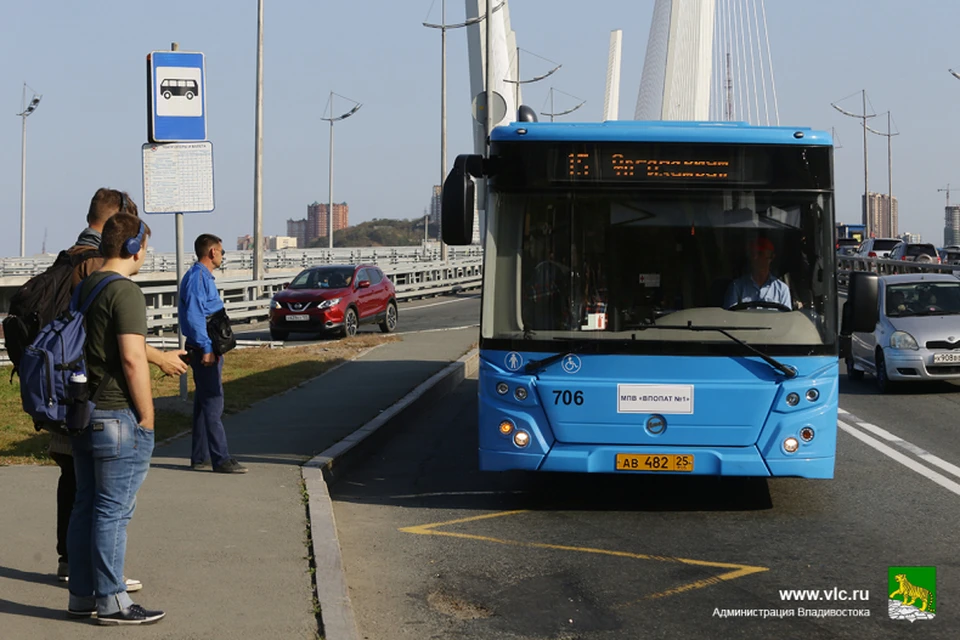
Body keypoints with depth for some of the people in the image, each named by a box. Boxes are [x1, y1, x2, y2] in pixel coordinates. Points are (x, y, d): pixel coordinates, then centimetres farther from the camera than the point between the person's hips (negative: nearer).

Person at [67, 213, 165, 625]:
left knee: (86, 506, 13)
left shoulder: (83, 287, 12)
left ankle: (82, 595, 20)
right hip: (119, 416, -9)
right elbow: (132, 359, -21)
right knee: (114, 510, -4)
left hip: (84, 415, 9)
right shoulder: (125, 292, -16)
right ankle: (111, 602, 1)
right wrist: (147, 417, -14)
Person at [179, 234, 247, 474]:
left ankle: (200, 458, 17)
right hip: (205, 349, -11)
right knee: (213, 404, -10)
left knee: (204, 404, 12)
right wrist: (206, 348, -22)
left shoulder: (204, 276, 18)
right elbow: (193, 315, -21)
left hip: (208, 350, 11)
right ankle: (221, 459, -10)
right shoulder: (197, 277, -13)